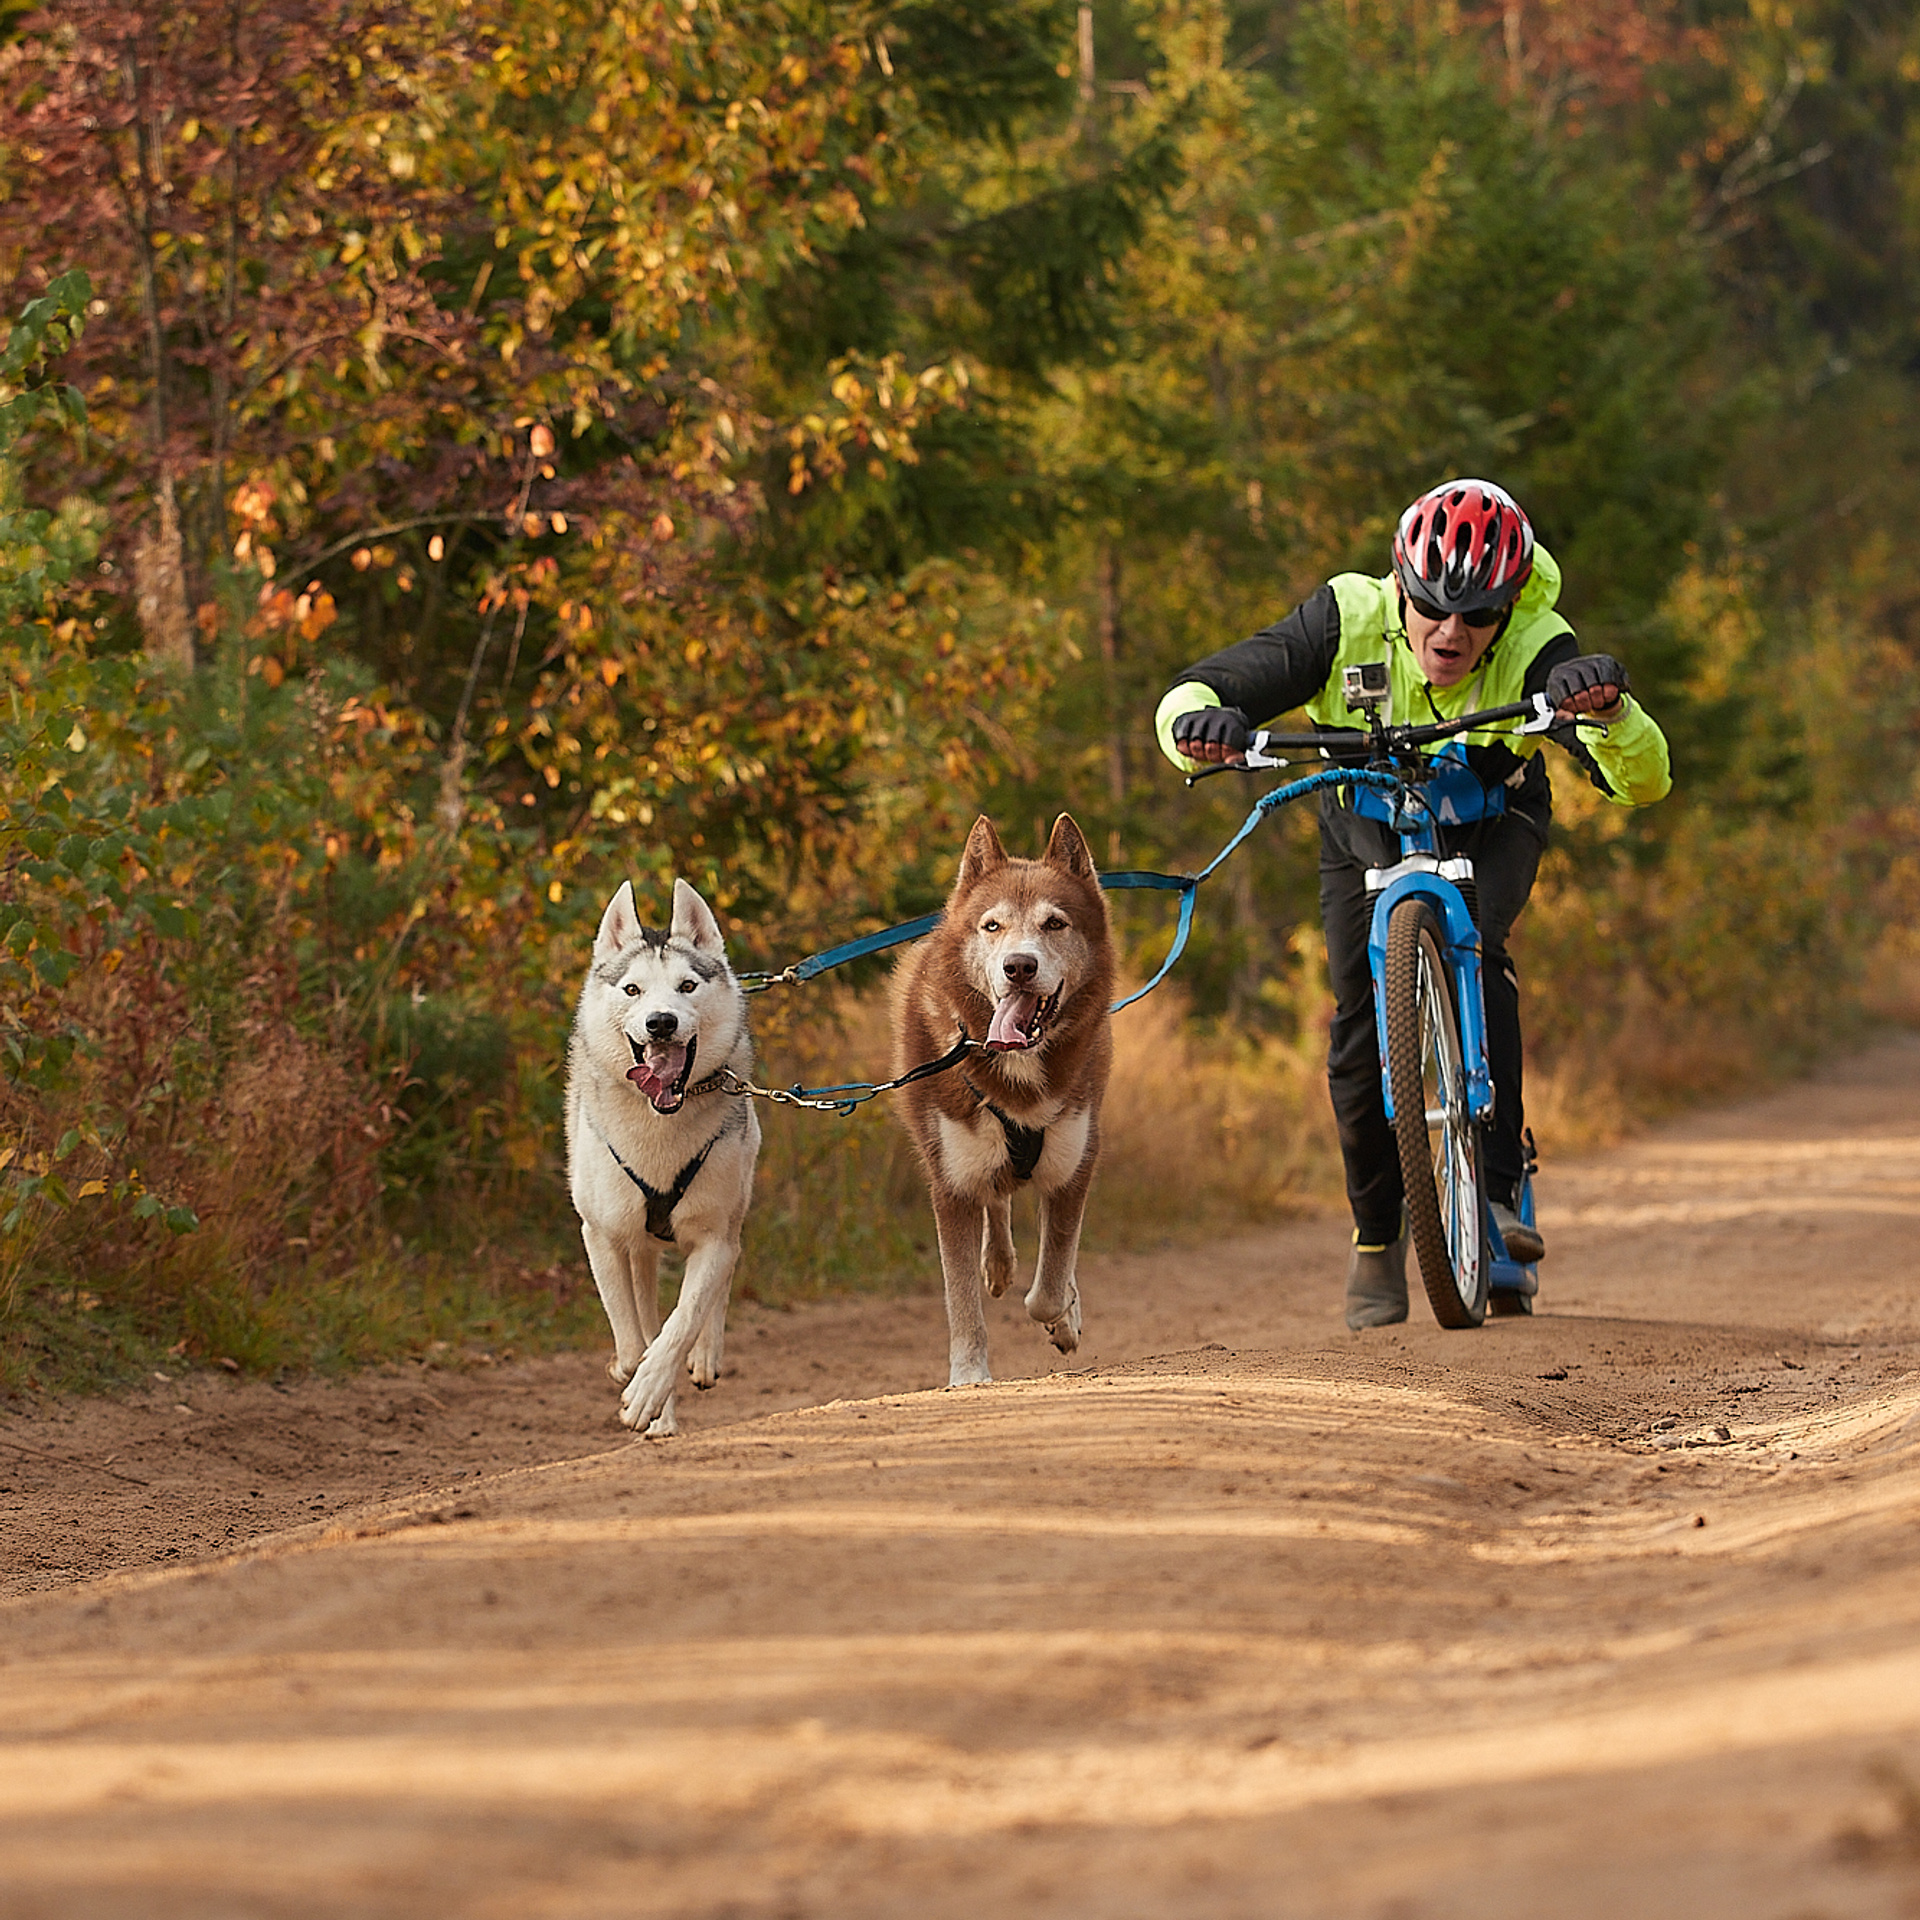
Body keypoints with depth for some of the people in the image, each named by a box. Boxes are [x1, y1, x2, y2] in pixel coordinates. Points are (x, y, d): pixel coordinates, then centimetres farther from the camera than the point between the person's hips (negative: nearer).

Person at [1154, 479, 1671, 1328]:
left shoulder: (1536, 652, -34)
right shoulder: (1347, 622, -32)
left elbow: (1643, 781, -42)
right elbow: (1188, 698, -32)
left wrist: (1611, 709, -64)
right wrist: (1199, 721, -57)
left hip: (1489, 823, -1)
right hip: (1367, 826, 1)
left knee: (1473, 947, -31)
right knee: (1360, 1030, -8)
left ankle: (1495, 1185, -23)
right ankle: (1376, 1234, 13)